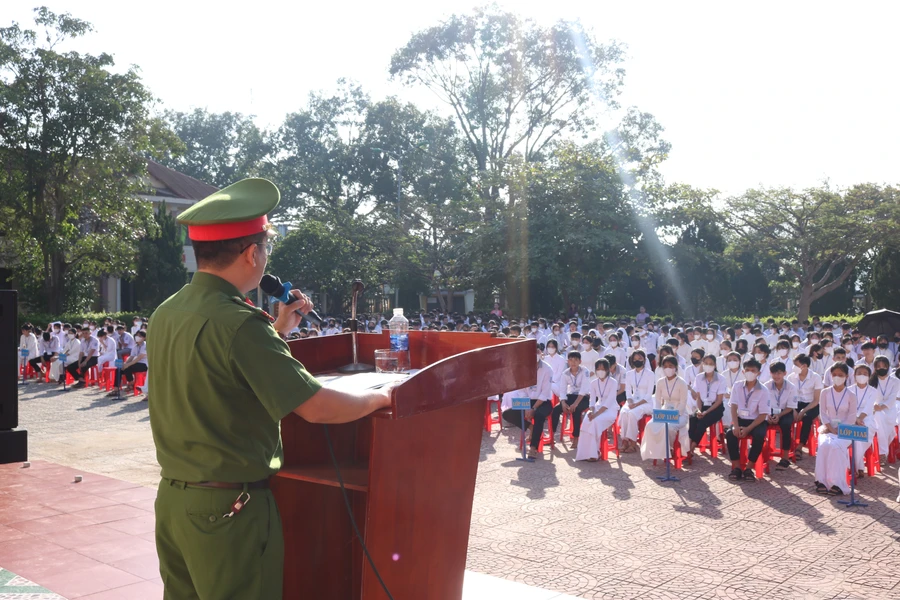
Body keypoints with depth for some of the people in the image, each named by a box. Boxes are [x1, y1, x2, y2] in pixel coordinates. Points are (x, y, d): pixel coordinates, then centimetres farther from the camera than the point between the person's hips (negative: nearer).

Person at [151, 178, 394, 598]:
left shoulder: (164, 315, 4)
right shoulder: (239, 323, -23)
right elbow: (316, 407, -23)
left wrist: (277, 331, 17)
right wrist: (380, 396, -6)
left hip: (172, 498, 8)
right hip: (229, 509, -8)